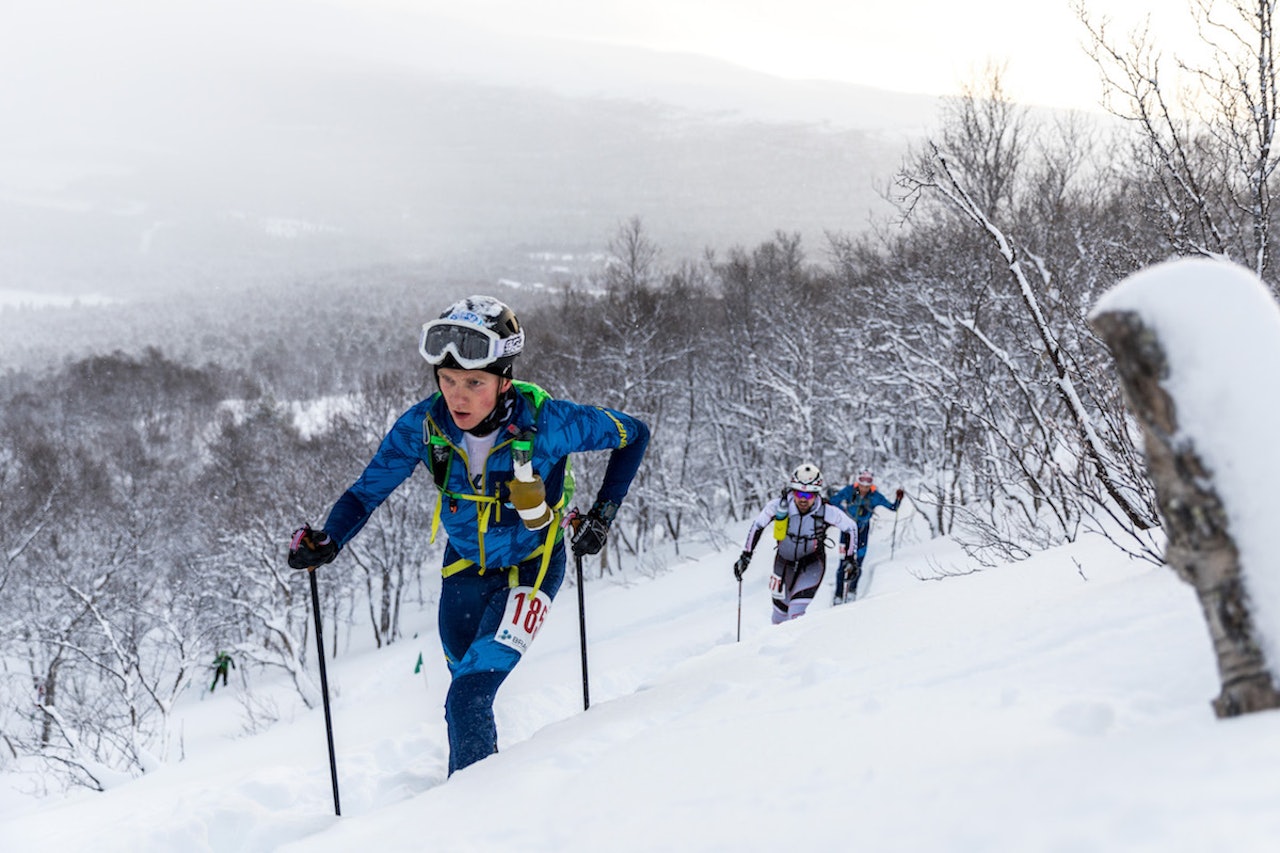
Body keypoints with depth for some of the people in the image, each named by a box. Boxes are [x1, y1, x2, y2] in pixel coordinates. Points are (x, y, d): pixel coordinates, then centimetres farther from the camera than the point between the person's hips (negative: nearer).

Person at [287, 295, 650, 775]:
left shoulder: (547, 422, -28)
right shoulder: (423, 426, -21)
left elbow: (634, 435, -12)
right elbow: (367, 492, -12)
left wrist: (603, 515, -16)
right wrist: (326, 542, -30)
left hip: (530, 567, -4)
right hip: (464, 569, 4)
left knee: (469, 697, -21)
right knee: (463, 703, 20)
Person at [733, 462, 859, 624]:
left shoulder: (826, 512, -26)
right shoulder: (779, 505, -25)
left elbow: (851, 528, -9)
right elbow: (757, 526, -8)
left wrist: (850, 559, -7)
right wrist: (746, 555, -8)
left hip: (812, 563, -2)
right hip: (784, 560, 2)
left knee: (797, 610, -22)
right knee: (781, 609, 11)